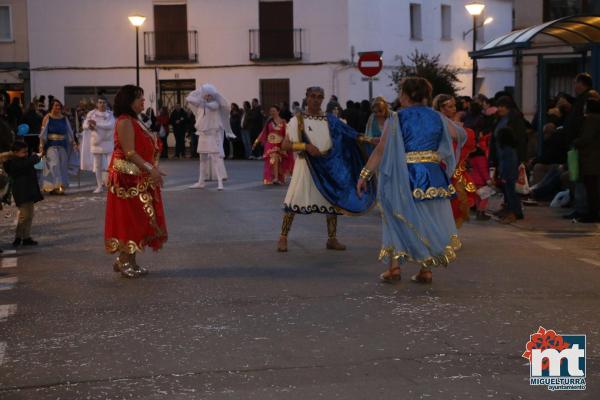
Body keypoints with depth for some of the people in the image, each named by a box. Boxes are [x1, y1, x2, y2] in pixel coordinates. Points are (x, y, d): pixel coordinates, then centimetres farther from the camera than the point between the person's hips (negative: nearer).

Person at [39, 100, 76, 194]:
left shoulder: (64, 119, 10)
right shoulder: (47, 118, 0)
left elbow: (69, 132, 12)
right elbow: (43, 133, -2)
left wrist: (73, 143, 4)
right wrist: (41, 146, -7)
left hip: (62, 145, 4)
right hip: (51, 145, -4)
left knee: (62, 166, 2)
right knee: (53, 165, -12)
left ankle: (62, 186, 8)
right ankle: (54, 186, -12)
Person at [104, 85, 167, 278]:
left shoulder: (135, 121, 15)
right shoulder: (125, 122, -15)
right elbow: (129, 153, -24)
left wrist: (152, 170, 10)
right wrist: (150, 169, -31)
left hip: (140, 179, 10)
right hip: (128, 178, -10)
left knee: (137, 220, 12)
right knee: (128, 219, -4)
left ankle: (130, 260, 18)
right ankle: (124, 262, 3)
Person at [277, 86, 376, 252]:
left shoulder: (330, 120, 6)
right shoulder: (297, 120, -2)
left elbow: (351, 135, 6)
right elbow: (285, 145, -7)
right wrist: (306, 146, -20)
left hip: (328, 165, 4)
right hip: (306, 164, -4)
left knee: (332, 200, 7)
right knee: (294, 200, -7)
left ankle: (332, 239, 19)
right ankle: (283, 238, 4)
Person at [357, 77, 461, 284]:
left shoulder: (398, 118, -7)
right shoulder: (437, 117, 5)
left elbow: (381, 150, -9)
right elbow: (456, 135, 15)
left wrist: (365, 175, -4)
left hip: (406, 177, -3)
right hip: (434, 176, 3)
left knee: (398, 219, 11)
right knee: (429, 221, 13)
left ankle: (394, 267, 8)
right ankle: (426, 270, 11)